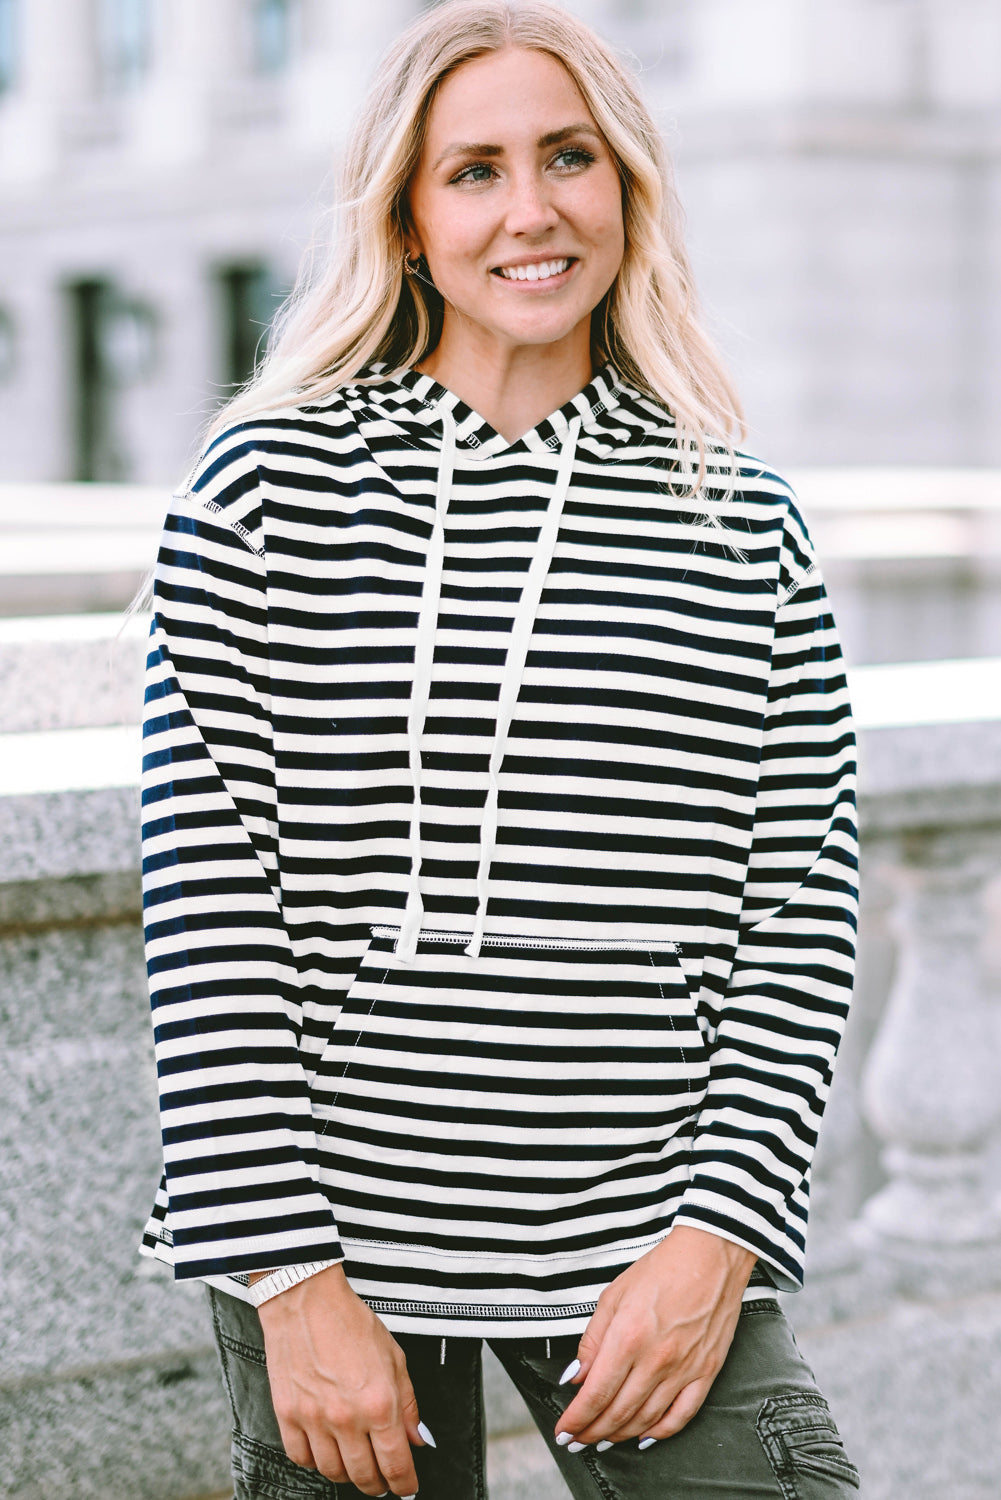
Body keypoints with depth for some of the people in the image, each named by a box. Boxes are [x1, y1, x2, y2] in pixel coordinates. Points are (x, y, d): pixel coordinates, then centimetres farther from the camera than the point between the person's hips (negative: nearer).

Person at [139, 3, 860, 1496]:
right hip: (334, 1252, -1)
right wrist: (293, 1277, -9)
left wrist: (718, 1236, -5)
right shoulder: (270, 480, -1)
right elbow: (206, 898, -5)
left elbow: (801, 910, 5)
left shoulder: (744, 521, 6)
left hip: (648, 1258, 2)